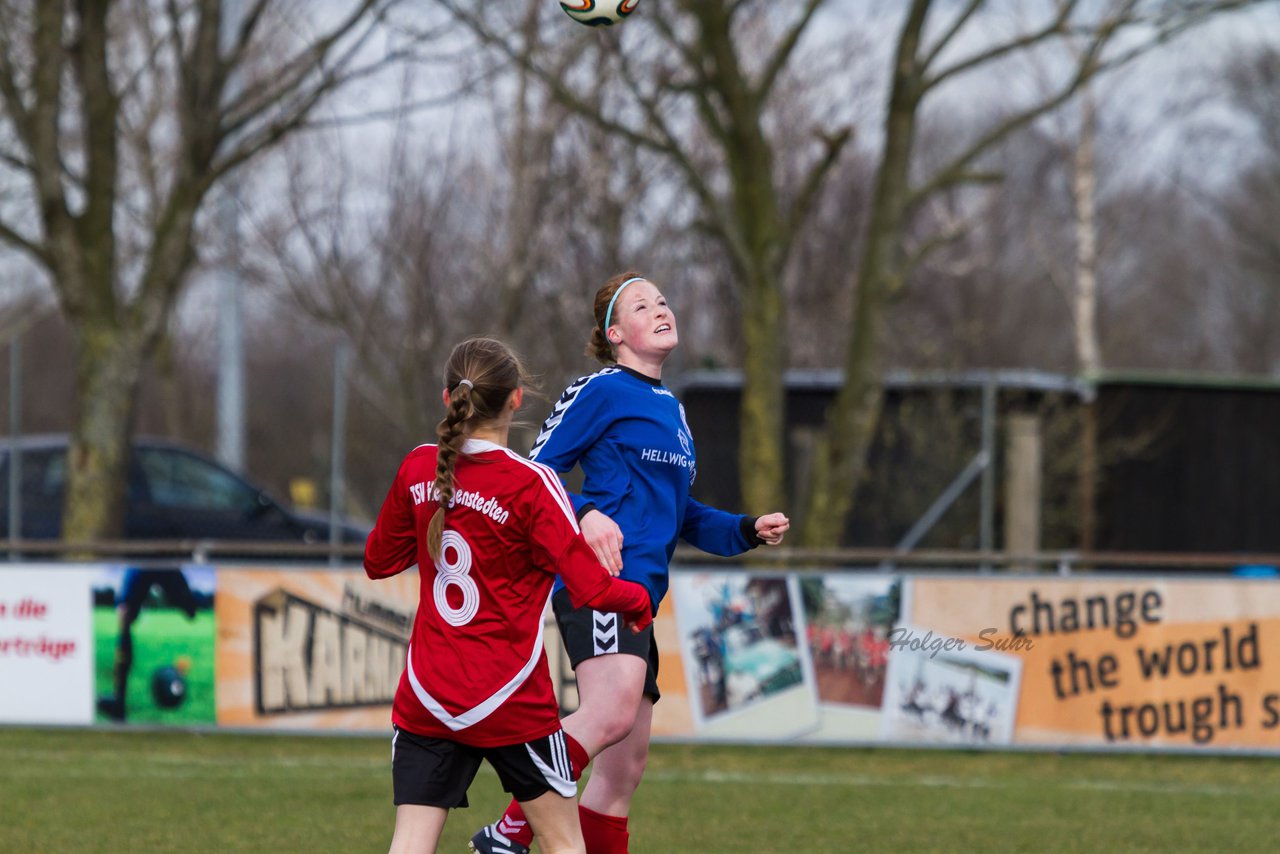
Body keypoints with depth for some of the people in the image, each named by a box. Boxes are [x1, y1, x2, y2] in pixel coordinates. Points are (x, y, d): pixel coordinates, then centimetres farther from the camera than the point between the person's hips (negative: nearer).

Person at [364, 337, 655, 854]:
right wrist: (639, 600, 3)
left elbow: (378, 560, 15)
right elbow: (592, 588, -17)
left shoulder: (418, 468, 0)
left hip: (425, 701, 4)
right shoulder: (530, 485, -14)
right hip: (510, 703, -4)